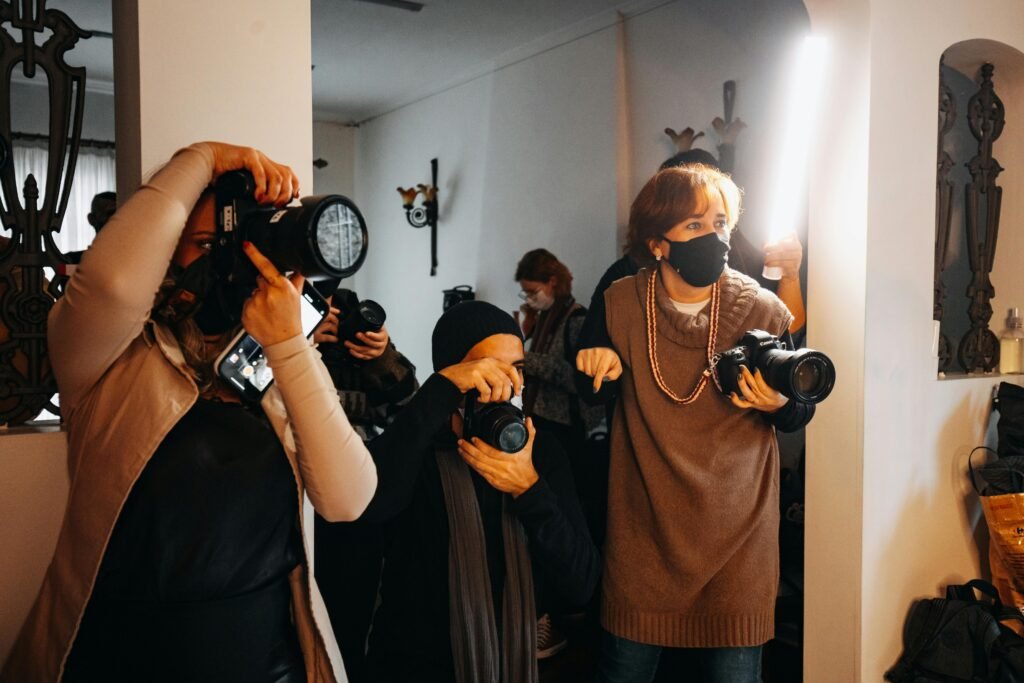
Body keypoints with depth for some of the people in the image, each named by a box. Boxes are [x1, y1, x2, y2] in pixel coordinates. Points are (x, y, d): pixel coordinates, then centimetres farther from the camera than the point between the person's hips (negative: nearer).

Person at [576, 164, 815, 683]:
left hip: (736, 529, 0)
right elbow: (594, 396, 11)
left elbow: (800, 415, 4)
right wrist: (597, 363, -12)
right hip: (643, 524, 1)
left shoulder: (761, 310, -8)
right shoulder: (621, 303, -6)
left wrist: (778, 404, -19)